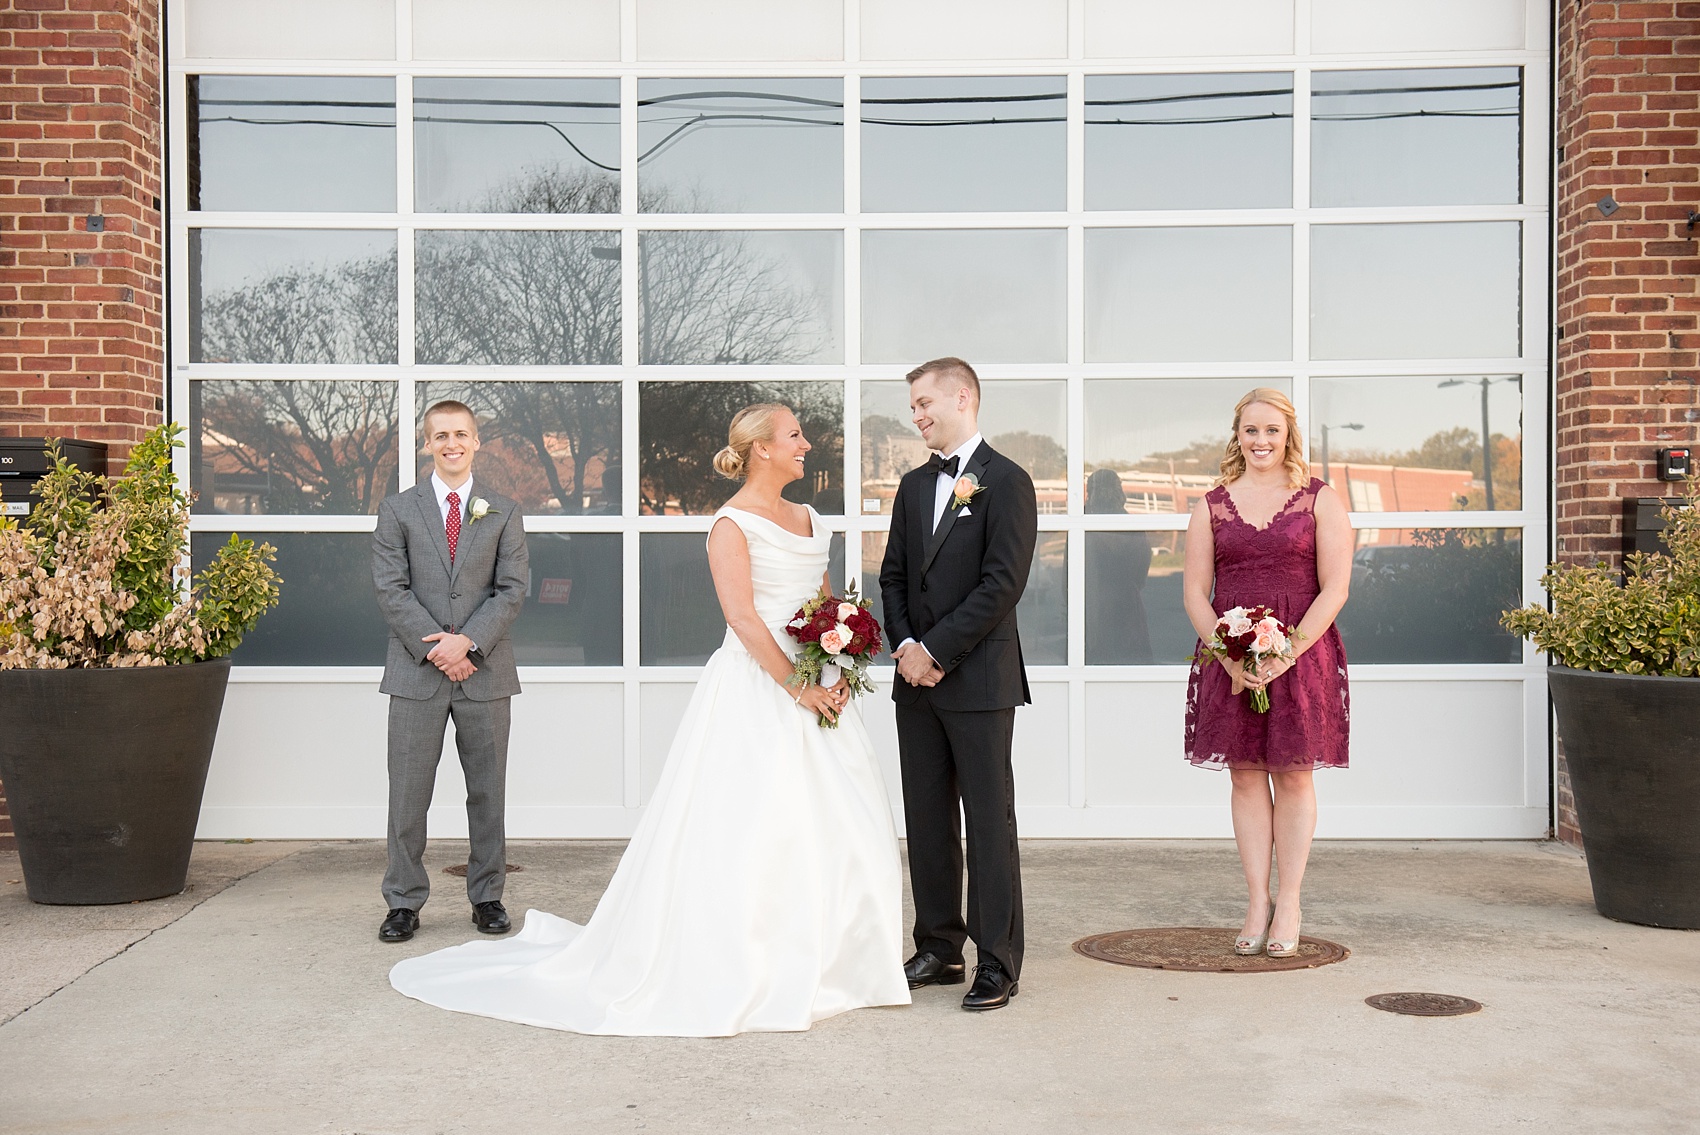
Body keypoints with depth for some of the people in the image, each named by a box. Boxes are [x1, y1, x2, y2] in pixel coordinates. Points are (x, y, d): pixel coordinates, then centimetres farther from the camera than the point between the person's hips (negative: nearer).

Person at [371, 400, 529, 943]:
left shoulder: (504, 513, 9)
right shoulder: (397, 510, 6)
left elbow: (513, 589, 1)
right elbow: (391, 589, -2)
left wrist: (468, 640, -13)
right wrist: (434, 648, -12)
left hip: (484, 670, 1)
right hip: (416, 672, -1)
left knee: (488, 792, 7)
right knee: (407, 794, 2)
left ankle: (487, 898, 18)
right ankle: (404, 902, 12)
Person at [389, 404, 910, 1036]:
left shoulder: (807, 519, 16)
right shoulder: (732, 524, -8)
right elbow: (743, 616, -17)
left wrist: (841, 672, 0)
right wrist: (798, 688, -19)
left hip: (814, 692, 8)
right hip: (754, 694, -8)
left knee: (826, 829, 8)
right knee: (746, 832, -6)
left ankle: (813, 963, 20)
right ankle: (732, 972, 4)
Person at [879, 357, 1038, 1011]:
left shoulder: (1006, 482, -7)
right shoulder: (914, 485, 16)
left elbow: (1002, 584, -14)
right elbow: (893, 576, 16)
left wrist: (937, 650, -14)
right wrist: (903, 646, -1)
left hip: (979, 680, -7)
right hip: (918, 680, 7)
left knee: (989, 822, -2)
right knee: (927, 820, 11)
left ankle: (998, 964, 4)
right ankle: (939, 950, 21)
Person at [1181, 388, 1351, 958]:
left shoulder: (1321, 501, 2)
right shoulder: (1212, 506, 8)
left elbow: (1334, 589, -4)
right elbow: (1195, 592, 4)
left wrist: (1286, 653, -15)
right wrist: (1231, 658, -10)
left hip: (1302, 657, -2)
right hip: (1231, 661, 2)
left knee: (1293, 778, 3)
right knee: (1246, 777, 5)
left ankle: (1288, 904, 12)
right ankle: (1257, 901, 13)